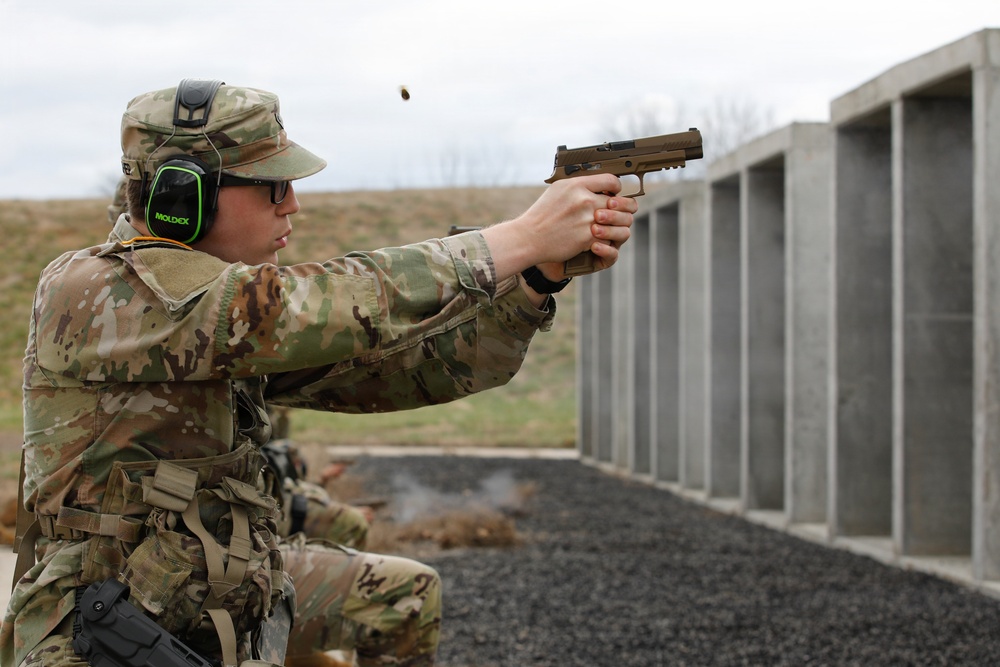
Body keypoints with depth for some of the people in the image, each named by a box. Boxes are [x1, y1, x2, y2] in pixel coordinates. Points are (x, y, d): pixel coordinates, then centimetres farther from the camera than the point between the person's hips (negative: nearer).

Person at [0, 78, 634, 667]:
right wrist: (523, 237, -28)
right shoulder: (84, 293, -21)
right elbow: (305, 311, -31)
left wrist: (542, 273, -14)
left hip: (230, 591, 9)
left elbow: (416, 363, 2)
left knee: (404, 593, 20)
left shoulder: (243, 317, 4)